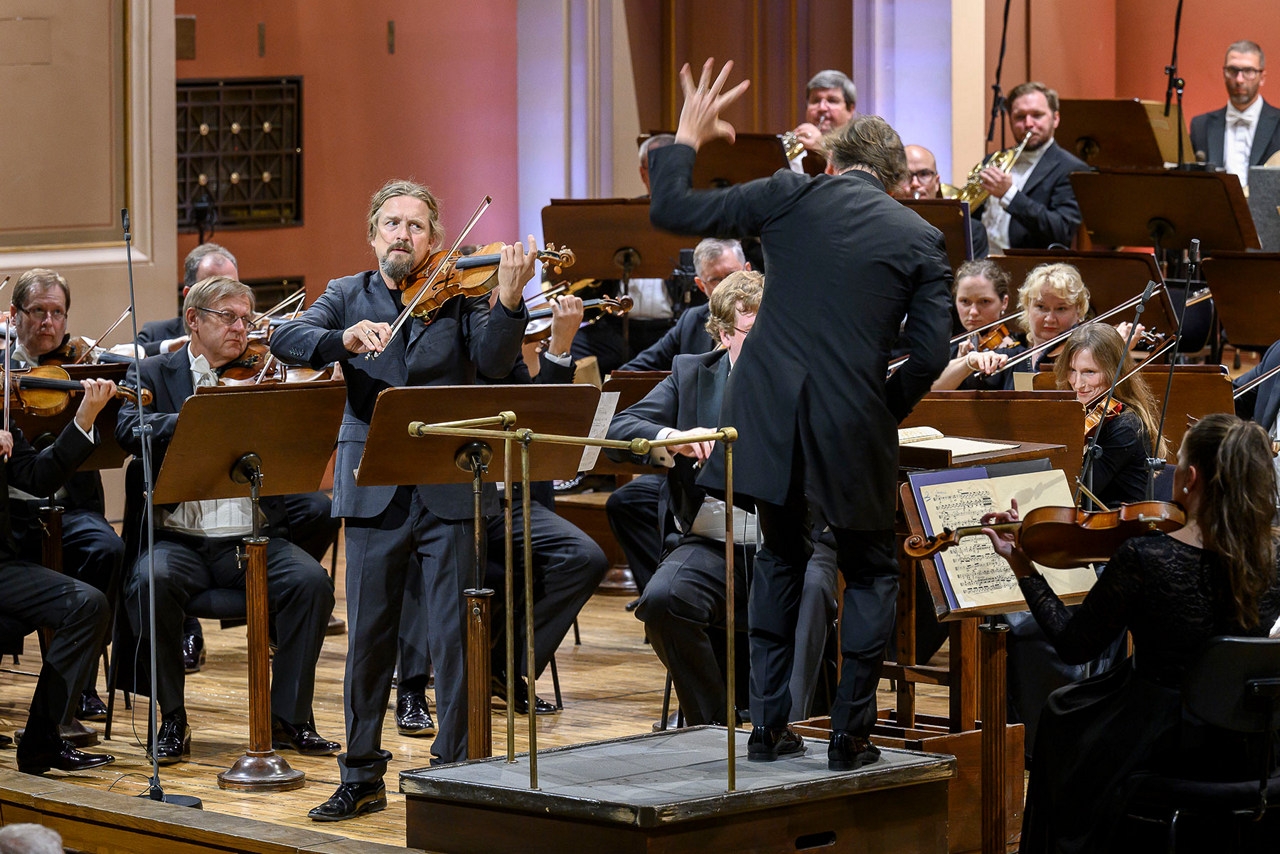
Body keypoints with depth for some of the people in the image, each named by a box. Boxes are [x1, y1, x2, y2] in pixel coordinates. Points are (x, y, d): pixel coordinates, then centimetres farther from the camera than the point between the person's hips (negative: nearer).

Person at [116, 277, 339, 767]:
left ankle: (290, 718, -11)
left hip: (252, 540, 2)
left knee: (312, 582, -25)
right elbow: (129, 431, -12)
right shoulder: (154, 374, 8)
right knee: (150, 581, -32)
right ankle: (172, 721, -16)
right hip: (179, 538, -2)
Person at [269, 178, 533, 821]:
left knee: (453, 635, 0)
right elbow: (285, 340, -6)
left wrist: (507, 299, -28)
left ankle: (456, 770, 10)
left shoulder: (458, 297, 5)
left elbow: (493, 360, -11)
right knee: (367, 637, 6)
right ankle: (362, 778, 17)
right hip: (373, 493, 1)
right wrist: (345, 337, -26)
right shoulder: (348, 297, 10)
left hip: (449, 493, -1)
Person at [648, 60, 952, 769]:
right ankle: (850, 733, 10)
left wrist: (686, 136, 17)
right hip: (852, 426, -2)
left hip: (770, 414, 2)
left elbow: (669, 210, 2)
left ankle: (768, 726, 20)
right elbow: (930, 352, -3)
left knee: (780, 558, 21)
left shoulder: (791, 196, 1)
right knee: (870, 574, 16)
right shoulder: (921, 240, 2)